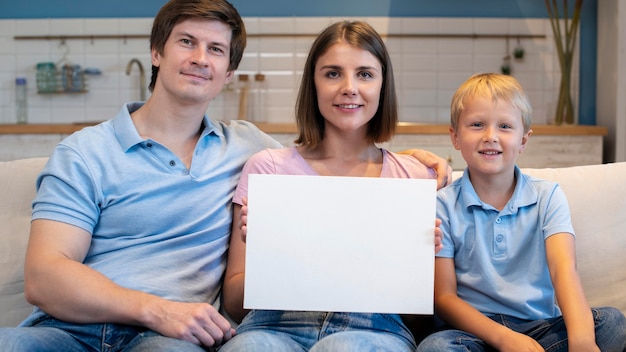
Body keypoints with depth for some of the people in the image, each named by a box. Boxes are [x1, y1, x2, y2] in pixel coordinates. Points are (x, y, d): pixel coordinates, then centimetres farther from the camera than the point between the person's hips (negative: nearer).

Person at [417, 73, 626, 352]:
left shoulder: (548, 197, 5)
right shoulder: (443, 205, -1)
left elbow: (563, 268, -13)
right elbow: (444, 297, -5)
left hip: (541, 327, 3)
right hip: (476, 329, -2)